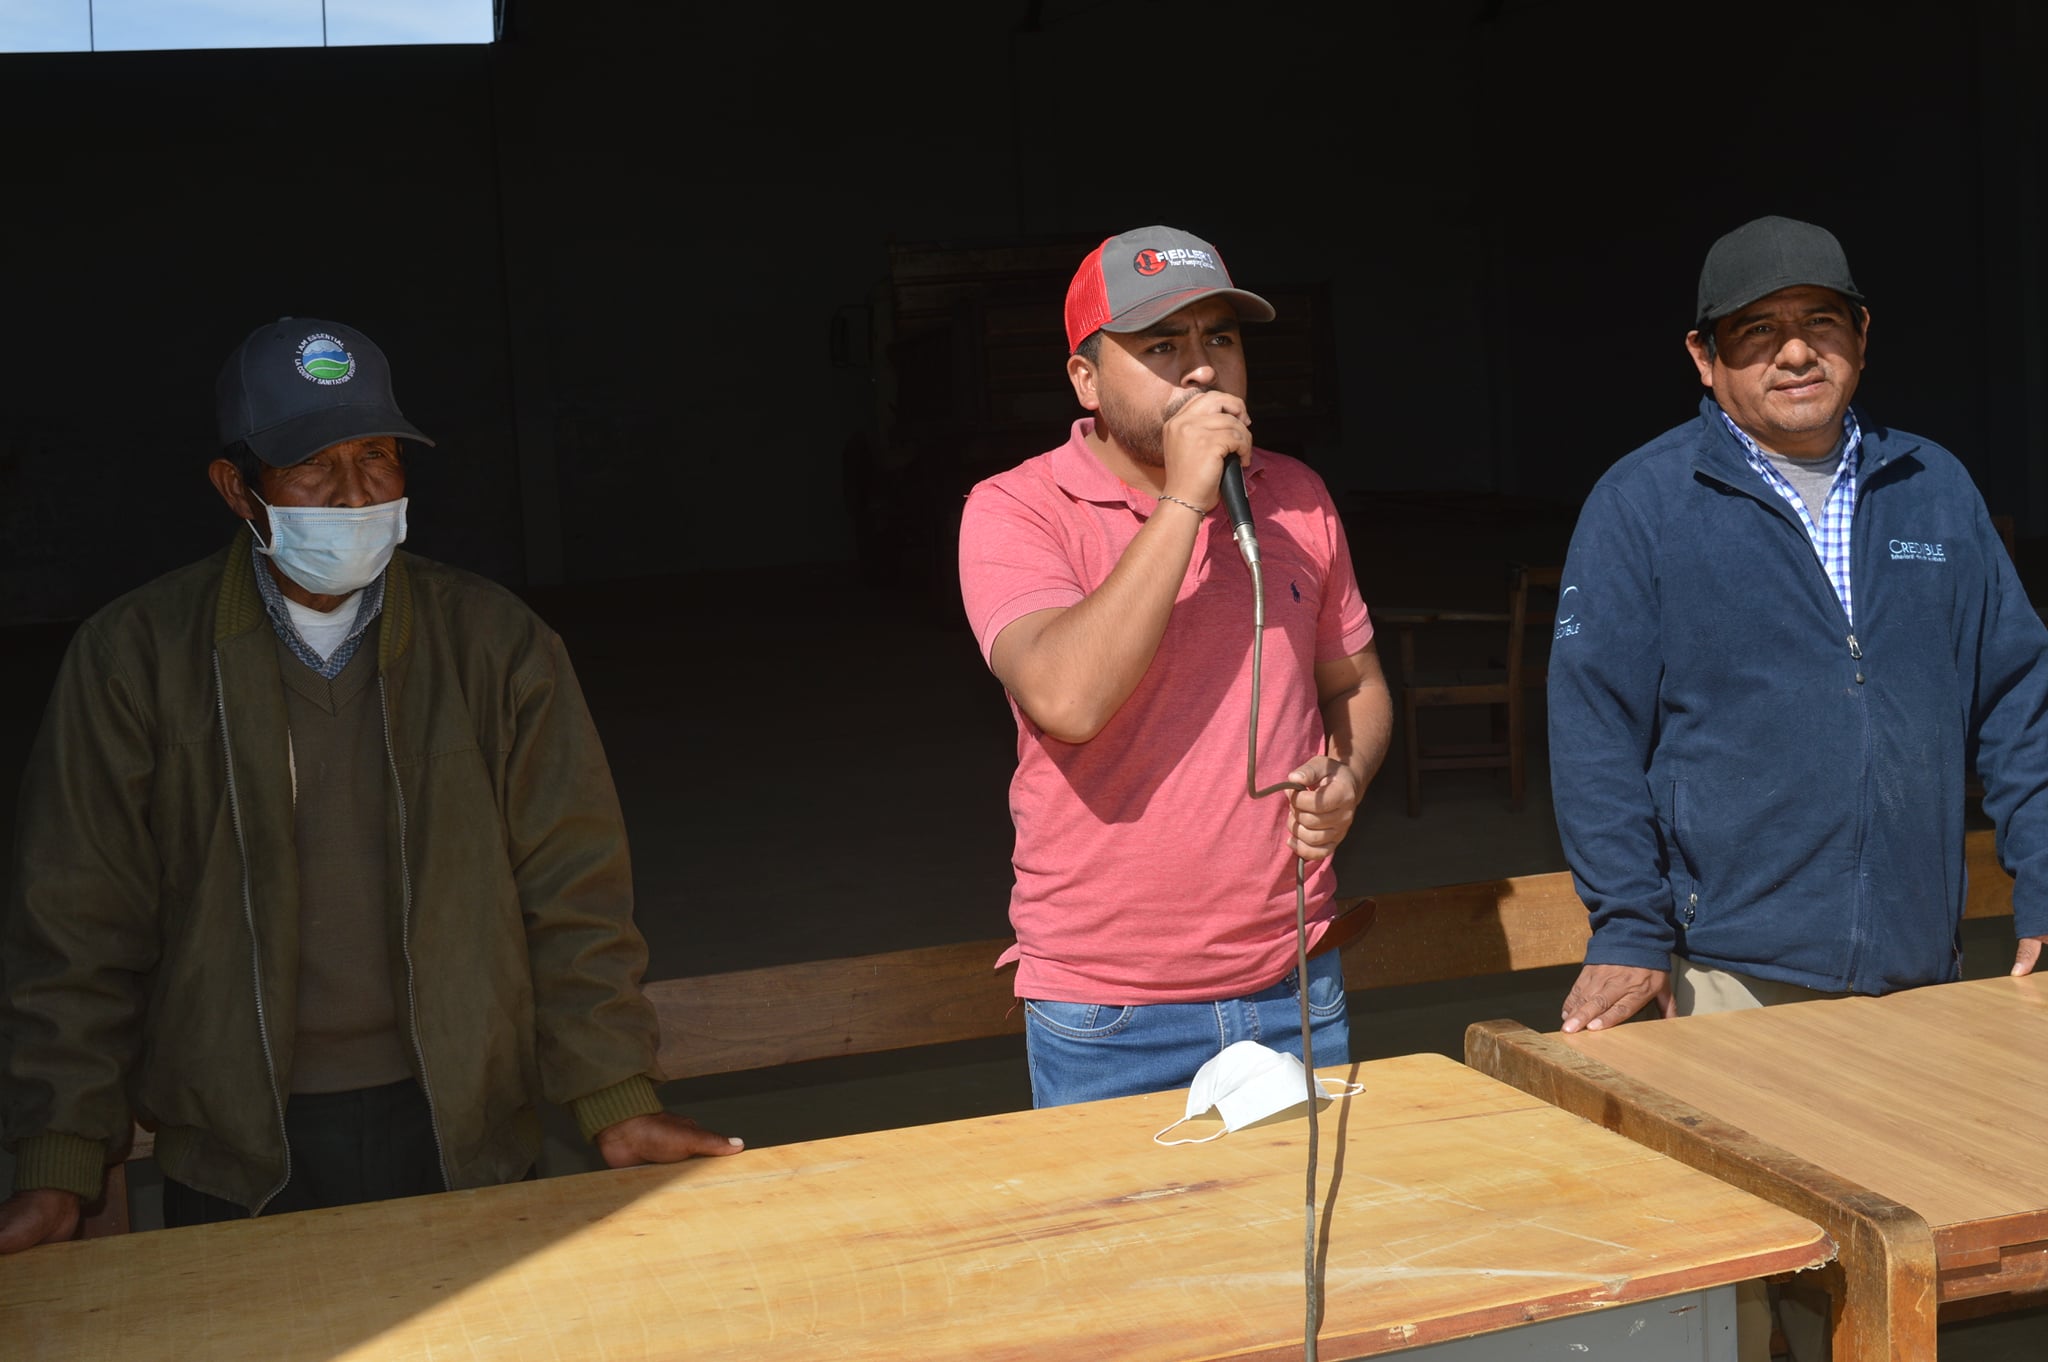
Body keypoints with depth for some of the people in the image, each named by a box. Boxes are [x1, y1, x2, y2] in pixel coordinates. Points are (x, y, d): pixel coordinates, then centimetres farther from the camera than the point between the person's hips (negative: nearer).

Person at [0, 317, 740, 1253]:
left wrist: (618, 1102, -3)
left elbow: (570, 888, 0)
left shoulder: (496, 643, -3)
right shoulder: (134, 657, -5)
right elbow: (80, 927, -2)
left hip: (458, 1131, 1)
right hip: (233, 1155, 0)